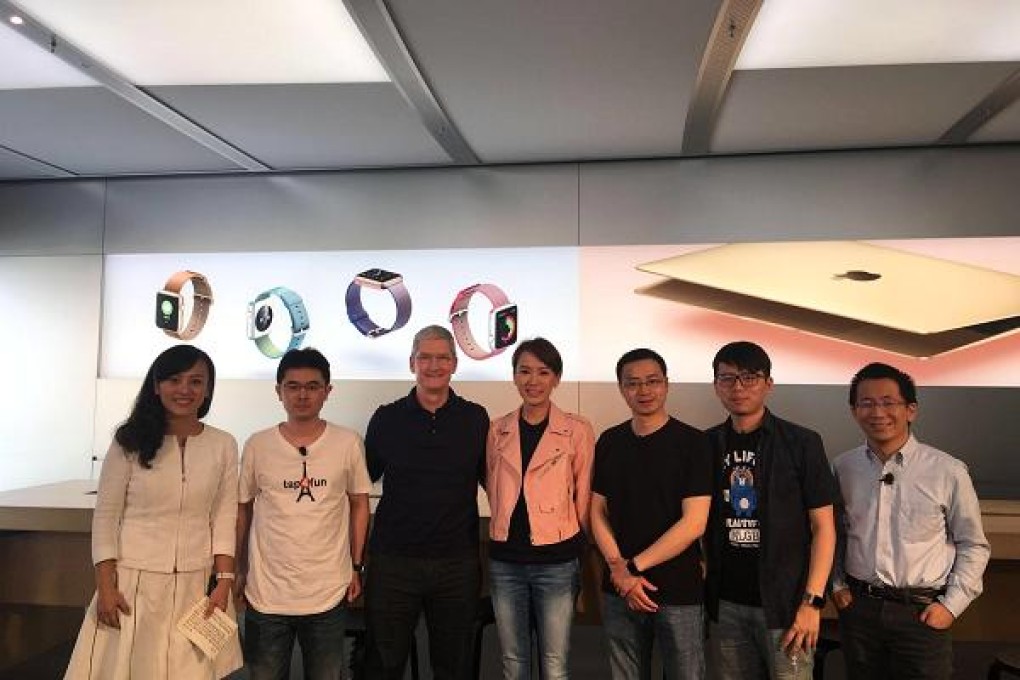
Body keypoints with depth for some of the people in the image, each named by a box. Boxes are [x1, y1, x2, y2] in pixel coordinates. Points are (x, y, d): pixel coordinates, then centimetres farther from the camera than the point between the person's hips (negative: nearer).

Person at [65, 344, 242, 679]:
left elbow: (224, 520, 1)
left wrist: (223, 582, -4)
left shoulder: (223, 445, 0)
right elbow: (106, 516, -1)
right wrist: (105, 586, -6)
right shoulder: (130, 442, -3)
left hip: (197, 583, 1)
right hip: (134, 580, -1)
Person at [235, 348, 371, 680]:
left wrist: (356, 567, 5)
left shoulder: (348, 443, -5)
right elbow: (242, 510, 7)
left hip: (329, 592, 0)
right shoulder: (257, 445, -4)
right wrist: (238, 570, 9)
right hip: (266, 592, 1)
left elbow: (359, 504, 5)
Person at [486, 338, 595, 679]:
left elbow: (583, 496, 1)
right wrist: (507, 530, 12)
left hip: (556, 562, -3)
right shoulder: (497, 430, 5)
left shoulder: (578, 430, -5)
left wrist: (577, 548, 8)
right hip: (504, 560, 3)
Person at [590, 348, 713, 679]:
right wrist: (619, 569, -8)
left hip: (680, 592, -3)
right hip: (620, 590, 3)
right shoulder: (609, 442, 4)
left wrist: (633, 566, -12)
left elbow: (694, 523, -13)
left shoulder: (693, 442, -8)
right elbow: (598, 512, 6)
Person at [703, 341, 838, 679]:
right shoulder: (707, 445, 4)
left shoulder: (801, 443, -5)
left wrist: (812, 601, -12)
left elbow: (823, 527, -5)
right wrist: (703, 593, 5)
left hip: (784, 603, -3)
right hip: (725, 604, 3)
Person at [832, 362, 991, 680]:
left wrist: (951, 604, -4)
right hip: (857, 607, 2)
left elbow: (973, 545, 0)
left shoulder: (948, 472, -9)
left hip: (923, 613, -2)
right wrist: (837, 584, 6)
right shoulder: (842, 468, -1)